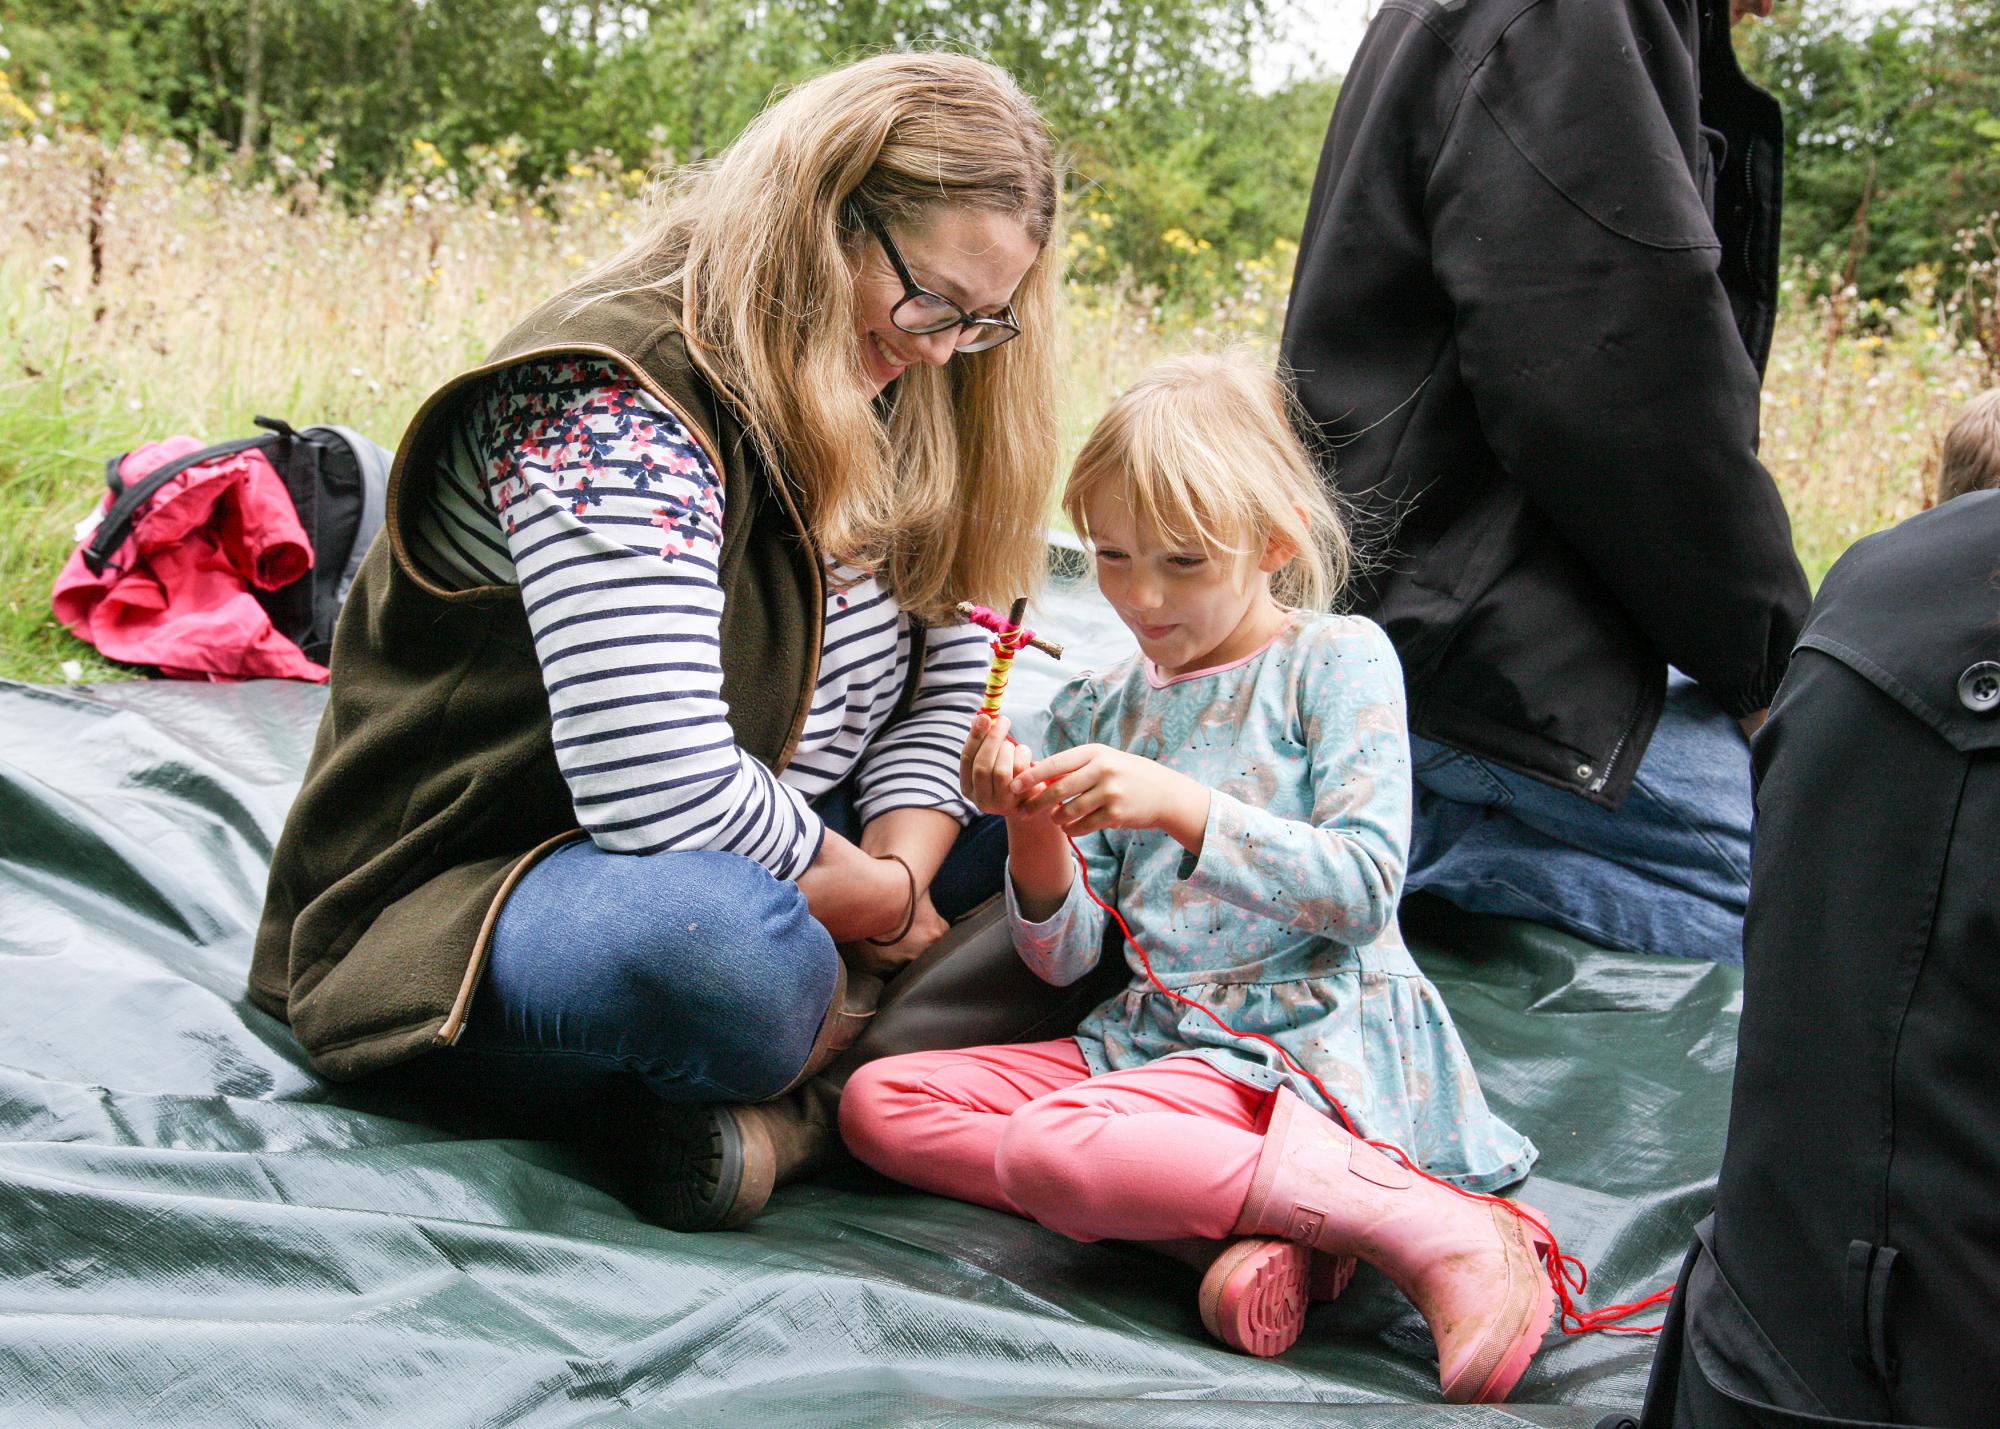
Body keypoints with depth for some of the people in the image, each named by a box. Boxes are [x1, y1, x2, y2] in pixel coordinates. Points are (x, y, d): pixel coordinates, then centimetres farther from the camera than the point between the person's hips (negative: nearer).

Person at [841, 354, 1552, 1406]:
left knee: (1047, 1145, -32)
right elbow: (1063, 959, 9)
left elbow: (1364, 891, -12)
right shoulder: (1093, 712, 13)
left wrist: (1180, 805, -21)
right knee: (876, 1101, -9)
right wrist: (1035, 836, -11)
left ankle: (1429, 1226, -26)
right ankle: (1232, 1227, -23)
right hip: (1144, 1036, 7)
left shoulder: (1338, 659, -1)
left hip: (1309, 1038, -7)